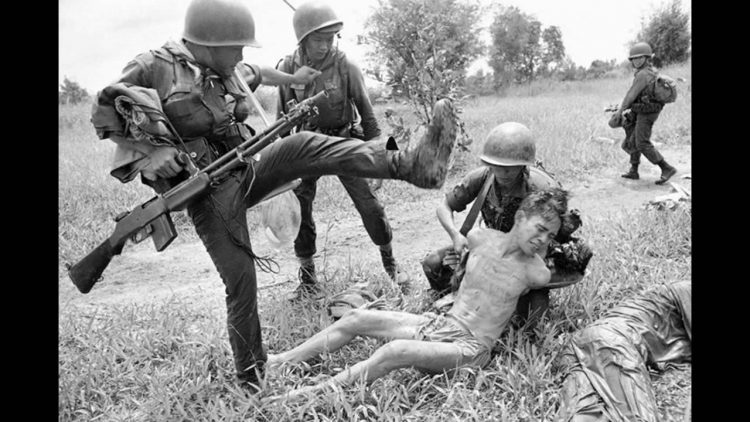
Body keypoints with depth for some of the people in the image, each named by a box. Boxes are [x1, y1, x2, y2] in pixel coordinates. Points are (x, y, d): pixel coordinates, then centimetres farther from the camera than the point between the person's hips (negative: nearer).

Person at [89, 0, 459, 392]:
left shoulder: (228, 70, 5)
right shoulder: (154, 68, -13)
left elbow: (255, 72, 29)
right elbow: (104, 114, -5)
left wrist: (293, 78, 39)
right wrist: (149, 154, -17)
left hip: (246, 173, 6)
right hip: (209, 195, -5)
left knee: (302, 147, -20)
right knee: (240, 284, -4)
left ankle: (410, 164, -34)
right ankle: (250, 378, 17)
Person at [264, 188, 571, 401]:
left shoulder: (536, 273, -11)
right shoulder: (479, 238, -1)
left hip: (471, 346, -5)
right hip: (439, 323, 6)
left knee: (394, 352, -31)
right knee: (356, 319, -1)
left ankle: (308, 393, -22)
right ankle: (278, 361, 10)